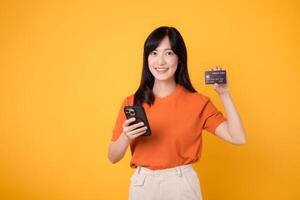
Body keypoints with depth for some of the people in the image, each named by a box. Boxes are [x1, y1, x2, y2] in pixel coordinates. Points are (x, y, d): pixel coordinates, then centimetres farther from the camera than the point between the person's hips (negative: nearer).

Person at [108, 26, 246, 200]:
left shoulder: (197, 102, -5)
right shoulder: (131, 103, -3)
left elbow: (238, 138, -12)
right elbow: (113, 157, -1)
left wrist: (224, 94, -14)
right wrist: (126, 137, -20)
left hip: (182, 185, -1)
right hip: (142, 185, 1)